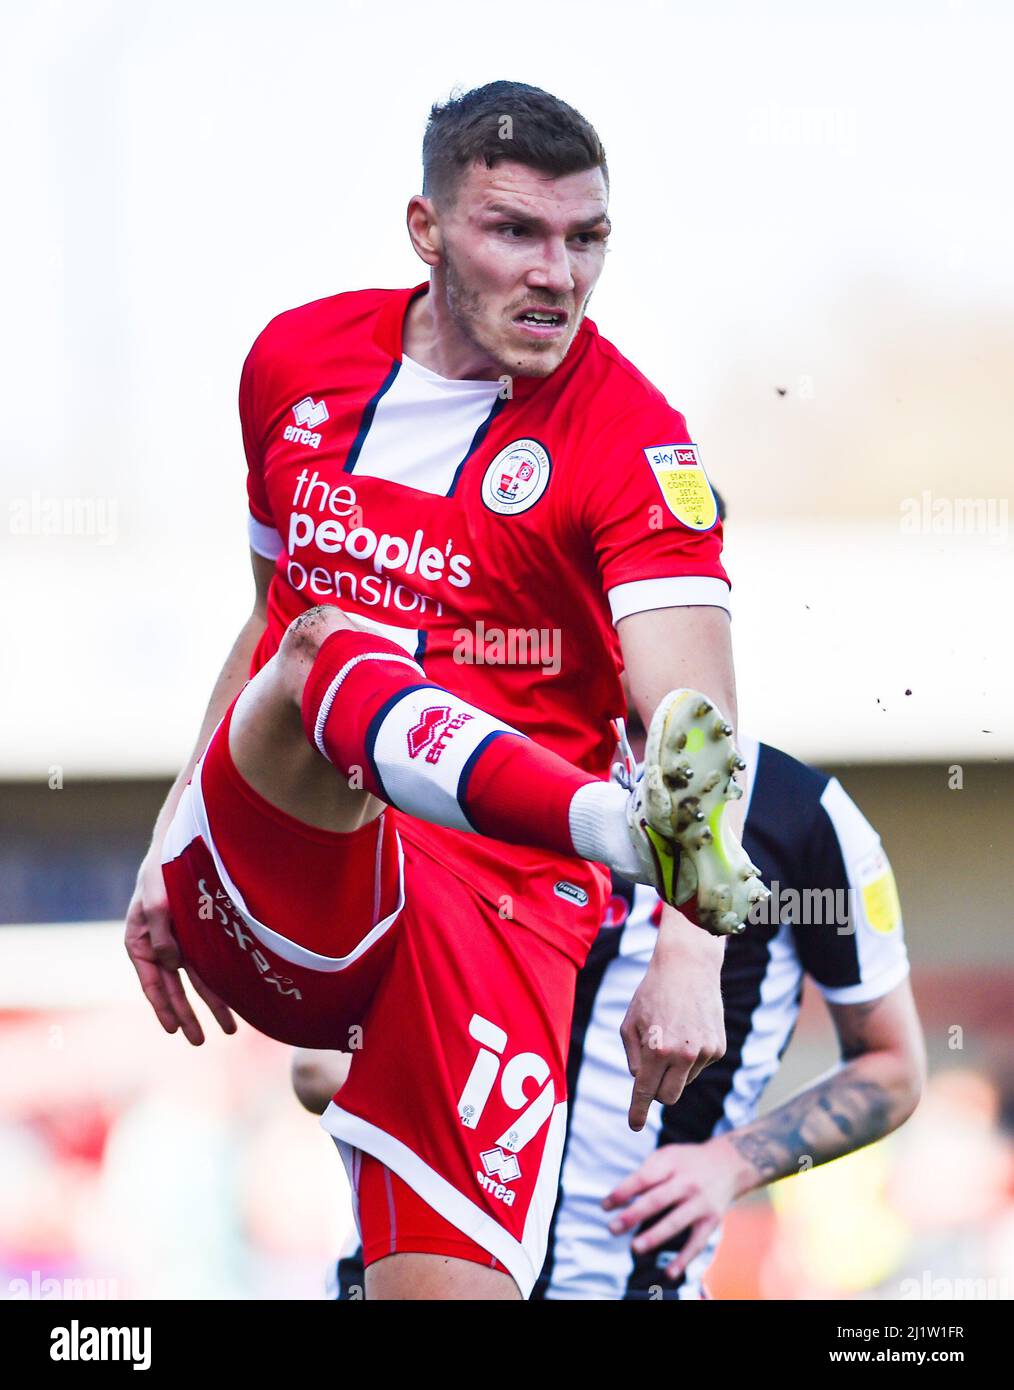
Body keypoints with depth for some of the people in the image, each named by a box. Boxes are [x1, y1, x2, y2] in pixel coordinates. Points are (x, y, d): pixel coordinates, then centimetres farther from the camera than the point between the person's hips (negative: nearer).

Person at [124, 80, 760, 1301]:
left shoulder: (632, 442, -5)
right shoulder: (297, 360, 11)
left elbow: (696, 721, -19)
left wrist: (688, 954, -35)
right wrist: (164, 854, 25)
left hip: (498, 899, -2)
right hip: (254, 891, 2)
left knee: (450, 1283, -24)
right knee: (327, 645, -33)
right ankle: (618, 822, -54)